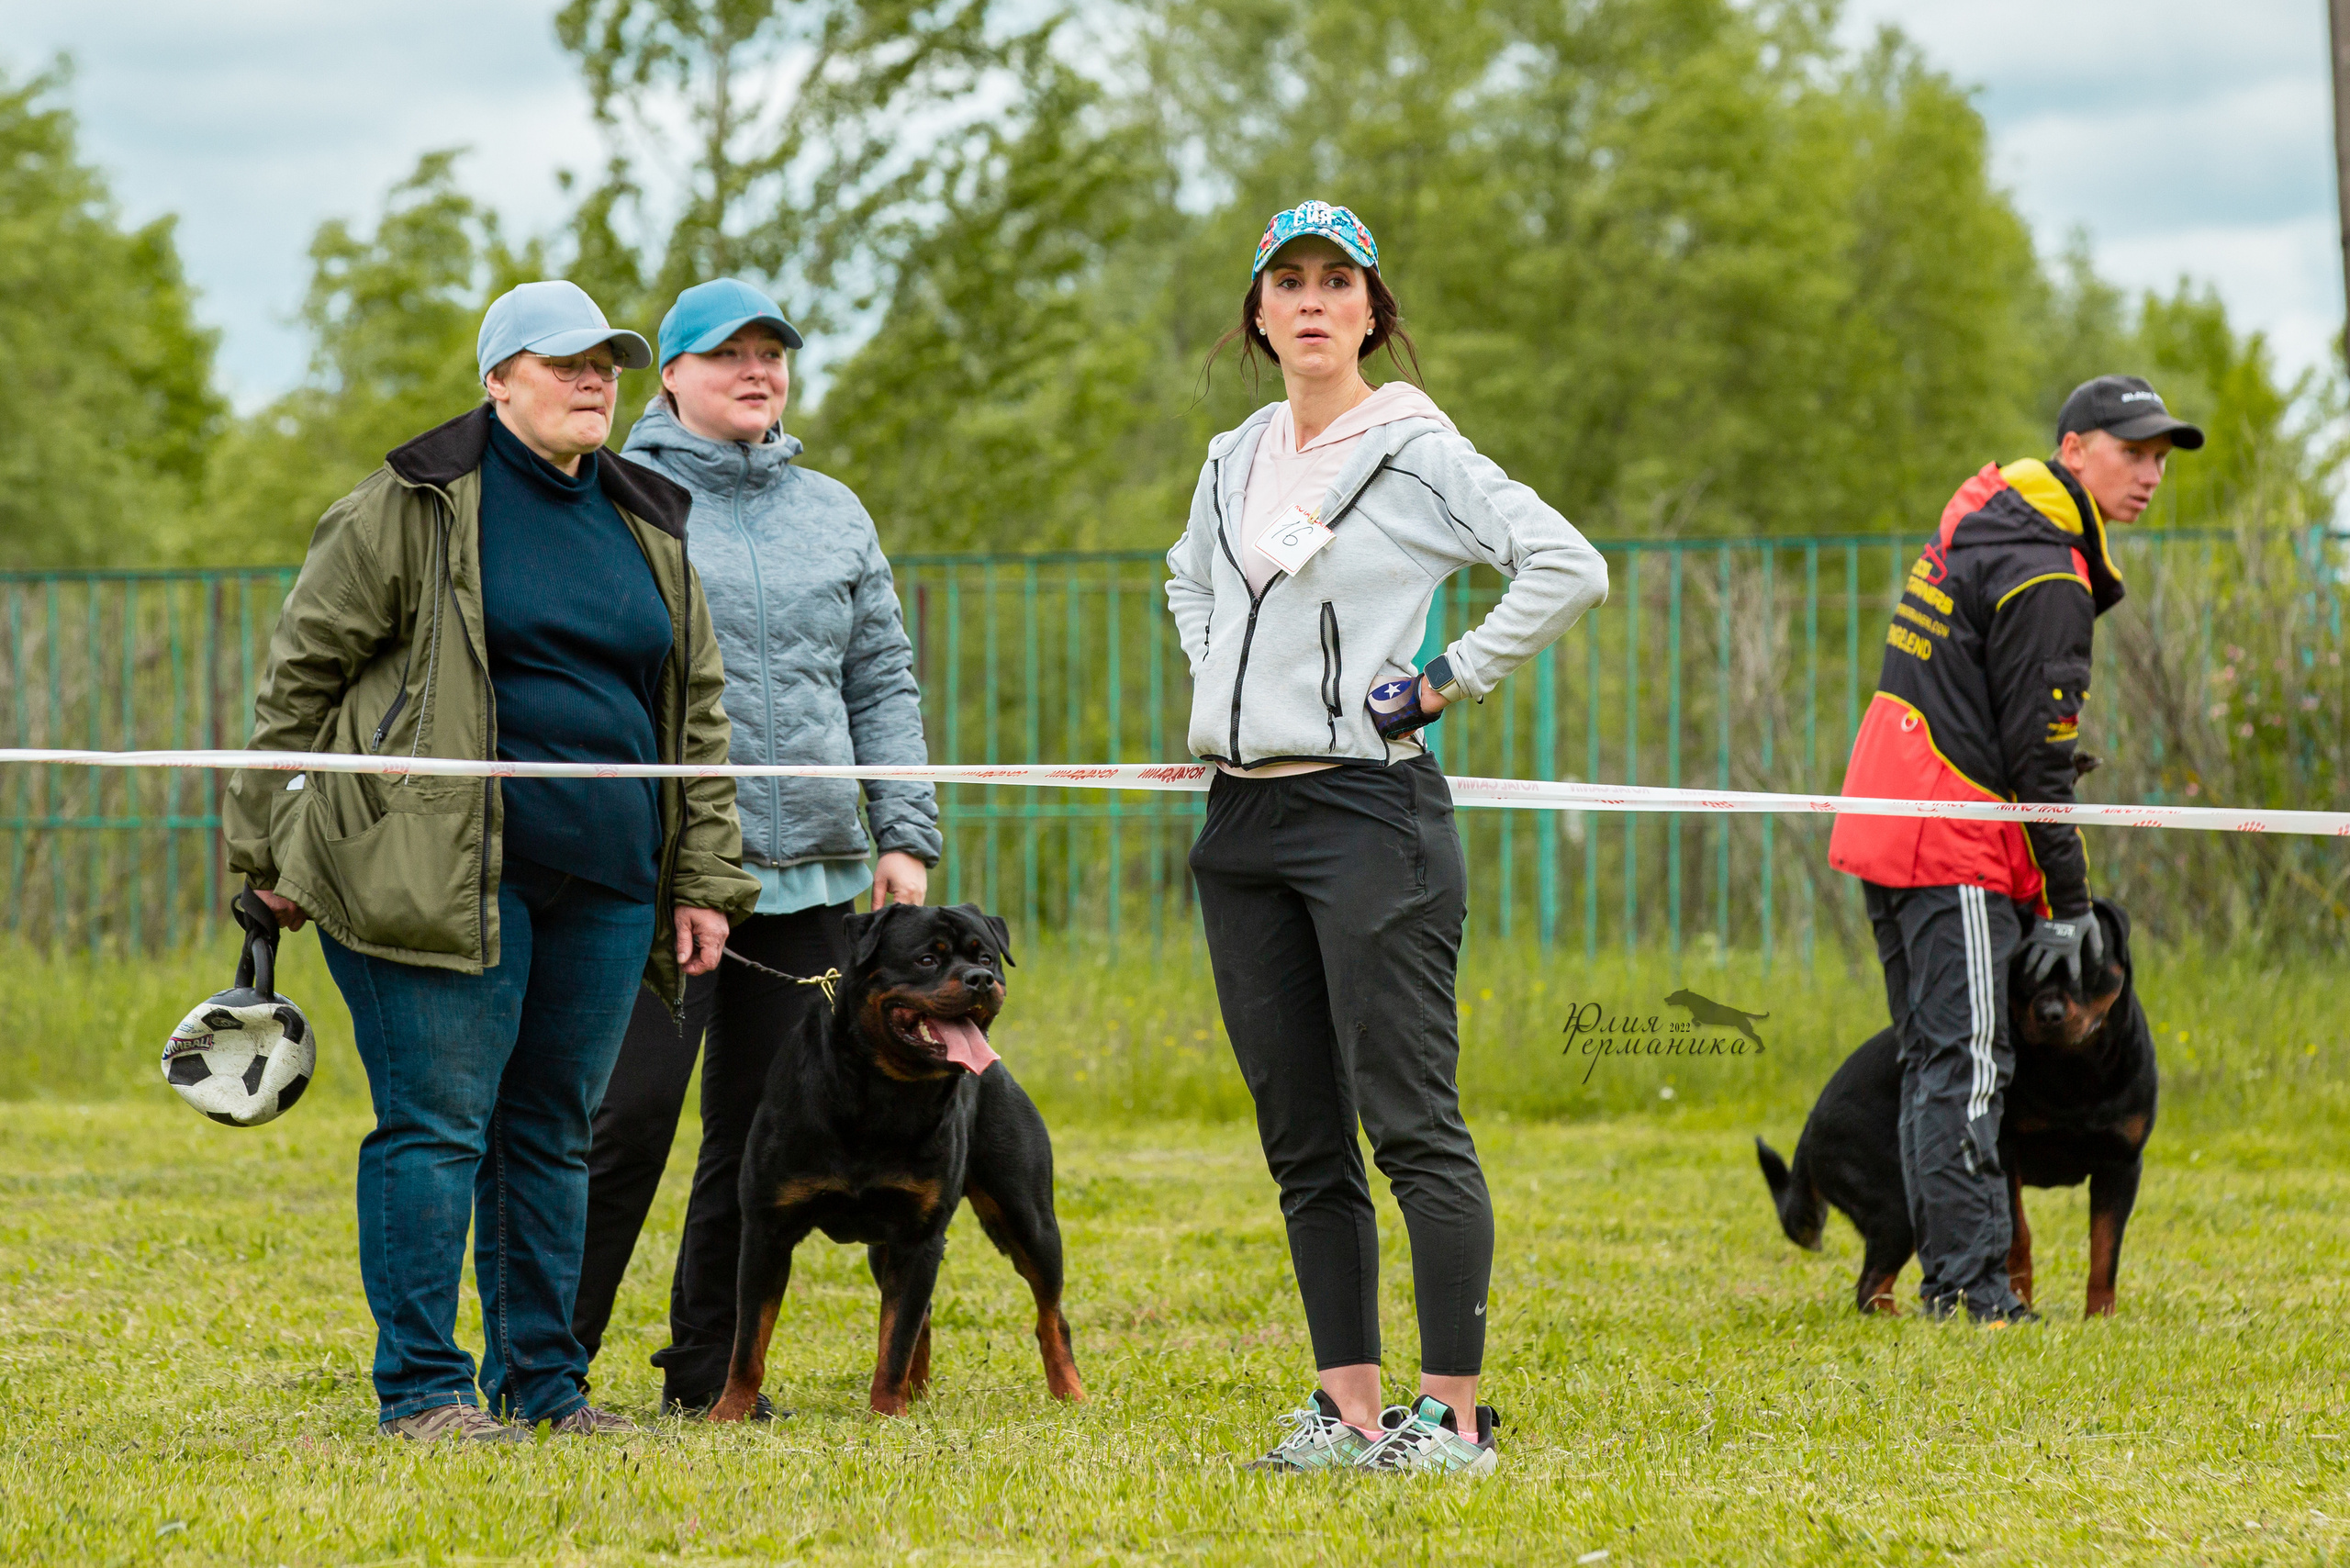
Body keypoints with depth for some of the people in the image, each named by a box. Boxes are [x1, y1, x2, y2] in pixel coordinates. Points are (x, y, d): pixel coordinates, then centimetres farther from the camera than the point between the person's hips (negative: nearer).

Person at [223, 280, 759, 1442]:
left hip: (601, 885, 6)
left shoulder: (648, 528, 17)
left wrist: (704, 881, 14)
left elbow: (697, 715, 20)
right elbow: (301, 671, 0)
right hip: (443, 873, -6)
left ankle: (539, 1377, 17)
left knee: (555, 1130, 10)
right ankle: (422, 1386, -1)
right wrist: (272, 850, -2)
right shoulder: (416, 507, -2)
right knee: (438, 1123, -6)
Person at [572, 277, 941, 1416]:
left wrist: (907, 836, 8)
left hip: (807, 872, 5)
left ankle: (710, 1366, 15)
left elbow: (882, 685, 18)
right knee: (627, 1112, -9)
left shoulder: (833, 514, 16)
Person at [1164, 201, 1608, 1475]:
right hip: (1240, 822, 7)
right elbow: (1190, 577, 35)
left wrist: (1452, 678, -11)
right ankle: (1349, 1409, 12)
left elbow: (1568, 568, -12)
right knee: (1300, 1137, 8)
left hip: (1369, 810, -7)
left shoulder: (1417, 453, -5)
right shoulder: (1234, 461, 14)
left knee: (1409, 1123, -9)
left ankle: (1454, 1413, -7)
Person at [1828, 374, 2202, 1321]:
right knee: (1966, 1065, -11)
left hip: (1885, 827, 10)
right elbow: (2036, 755, -15)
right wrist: (2069, 905, -11)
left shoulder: (1980, 527, 17)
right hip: (1951, 850, -10)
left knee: (1933, 1058, 12)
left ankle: (1944, 1276, 14)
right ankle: (1972, 1288, -13)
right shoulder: (2045, 578, -14)